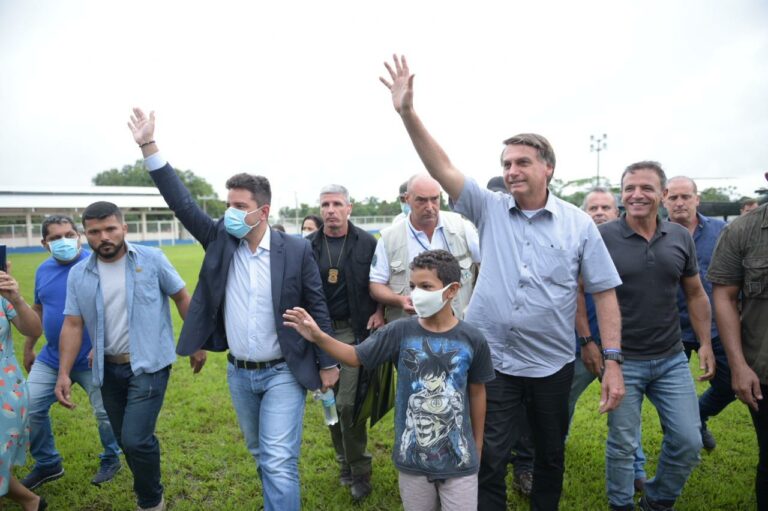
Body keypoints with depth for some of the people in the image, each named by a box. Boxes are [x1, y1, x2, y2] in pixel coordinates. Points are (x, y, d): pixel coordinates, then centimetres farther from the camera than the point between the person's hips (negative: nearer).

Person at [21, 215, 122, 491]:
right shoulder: (43, 270, 6)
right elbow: (37, 310, 18)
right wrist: (28, 348, 22)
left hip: (91, 359, -6)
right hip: (50, 359, 6)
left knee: (105, 412, 5)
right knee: (31, 409, 10)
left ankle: (111, 459, 31)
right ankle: (47, 464, 31)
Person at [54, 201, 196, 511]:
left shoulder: (152, 260, -8)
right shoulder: (78, 274, 2)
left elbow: (182, 298, -1)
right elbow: (72, 325, 3)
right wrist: (64, 374, -4)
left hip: (148, 366, -4)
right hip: (108, 369, 4)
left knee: (136, 439, -10)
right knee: (127, 441, 16)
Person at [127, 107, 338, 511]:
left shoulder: (297, 250, -12)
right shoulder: (220, 239, -3)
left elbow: (317, 309, -6)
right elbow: (182, 203, -9)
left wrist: (327, 364, -3)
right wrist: (148, 146, -15)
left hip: (283, 373, -4)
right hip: (238, 373, 5)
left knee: (279, 462, -4)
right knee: (261, 456, 21)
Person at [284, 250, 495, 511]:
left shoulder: (472, 339, -12)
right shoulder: (400, 331, -10)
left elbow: (477, 391, 1)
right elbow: (357, 356, 0)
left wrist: (477, 444, 10)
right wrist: (319, 337, -14)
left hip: (459, 459, -1)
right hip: (412, 456, 1)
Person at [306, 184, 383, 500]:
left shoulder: (366, 243, -4)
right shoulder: (309, 246, 2)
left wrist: (379, 312, -8)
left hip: (354, 331, -3)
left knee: (347, 403, -7)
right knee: (330, 402, 13)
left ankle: (360, 471, 15)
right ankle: (345, 463, 33)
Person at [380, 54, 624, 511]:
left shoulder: (578, 224, -3)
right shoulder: (490, 210, -2)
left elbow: (605, 292, -2)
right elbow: (442, 167, -11)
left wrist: (613, 361, -7)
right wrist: (408, 113, -22)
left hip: (552, 364, 1)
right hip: (492, 359, 0)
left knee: (551, 456, 21)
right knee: (489, 463, 7)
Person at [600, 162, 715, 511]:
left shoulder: (681, 237, 2)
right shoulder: (602, 237, -11)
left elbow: (696, 294, 12)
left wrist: (705, 343, 8)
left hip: (672, 360, 4)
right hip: (622, 361, -4)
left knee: (688, 442, 9)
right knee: (623, 445, 8)